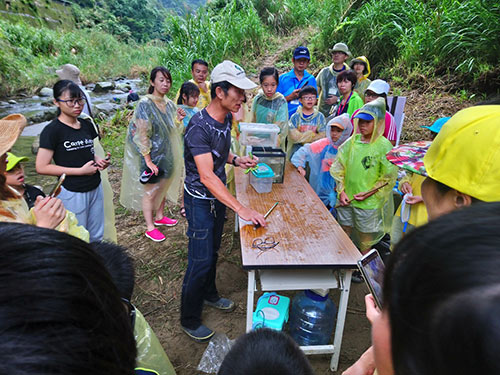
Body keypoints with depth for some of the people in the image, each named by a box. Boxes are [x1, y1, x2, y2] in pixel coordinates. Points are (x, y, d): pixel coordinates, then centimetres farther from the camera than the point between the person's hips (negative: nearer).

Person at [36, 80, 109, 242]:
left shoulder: (87, 125, 5)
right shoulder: (52, 130, -13)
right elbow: (42, 167, -15)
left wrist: (98, 160, -4)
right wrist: (80, 170, -19)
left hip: (95, 189, 6)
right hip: (72, 193, -6)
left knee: (96, 237, 18)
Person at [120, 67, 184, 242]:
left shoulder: (169, 104, 5)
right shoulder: (145, 104, -17)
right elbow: (142, 135, -20)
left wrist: (181, 119, 0)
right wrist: (148, 160, -21)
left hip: (166, 154, 7)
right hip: (151, 155, -7)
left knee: (163, 187, 18)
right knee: (150, 191, 4)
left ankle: (159, 216, 40)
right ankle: (150, 228, 18)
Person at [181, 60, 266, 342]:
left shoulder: (227, 118, -1)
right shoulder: (199, 126, -28)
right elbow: (207, 176, -33)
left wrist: (236, 159, -3)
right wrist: (241, 209, -37)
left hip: (219, 195, 8)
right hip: (200, 199, -8)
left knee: (213, 250, 23)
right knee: (201, 260, 2)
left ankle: (210, 294, 47)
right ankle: (190, 320, 23)